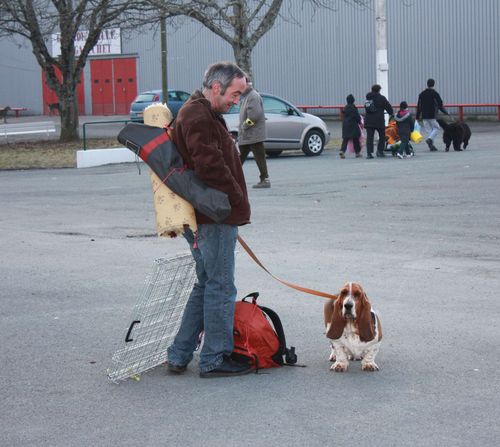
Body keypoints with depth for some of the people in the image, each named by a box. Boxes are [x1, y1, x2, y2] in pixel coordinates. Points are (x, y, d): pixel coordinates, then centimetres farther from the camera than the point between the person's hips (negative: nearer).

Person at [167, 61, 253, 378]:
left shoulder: (205, 115, 20)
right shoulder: (198, 117, -16)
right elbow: (211, 167, -24)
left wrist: (237, 206, 13)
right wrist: (239, 202, -13)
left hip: (206, 219, 11)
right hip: (214, 218, -11)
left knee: (206, 286, 16)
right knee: (221, 287, -2)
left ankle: (180, 355, 20)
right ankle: (215, 359, 5)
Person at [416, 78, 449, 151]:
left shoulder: (422, 94, 8)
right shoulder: (435, 94, -7)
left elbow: (419, 106, 9)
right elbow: (440, 105, -6)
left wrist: (418, 117, 12)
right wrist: (445, 112, 8)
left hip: (424, 116, 5)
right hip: (432, 115, -5)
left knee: (428, 130, 10)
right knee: (436, 128, 8)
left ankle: (431, 145, 6)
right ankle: (430, 139, -16)